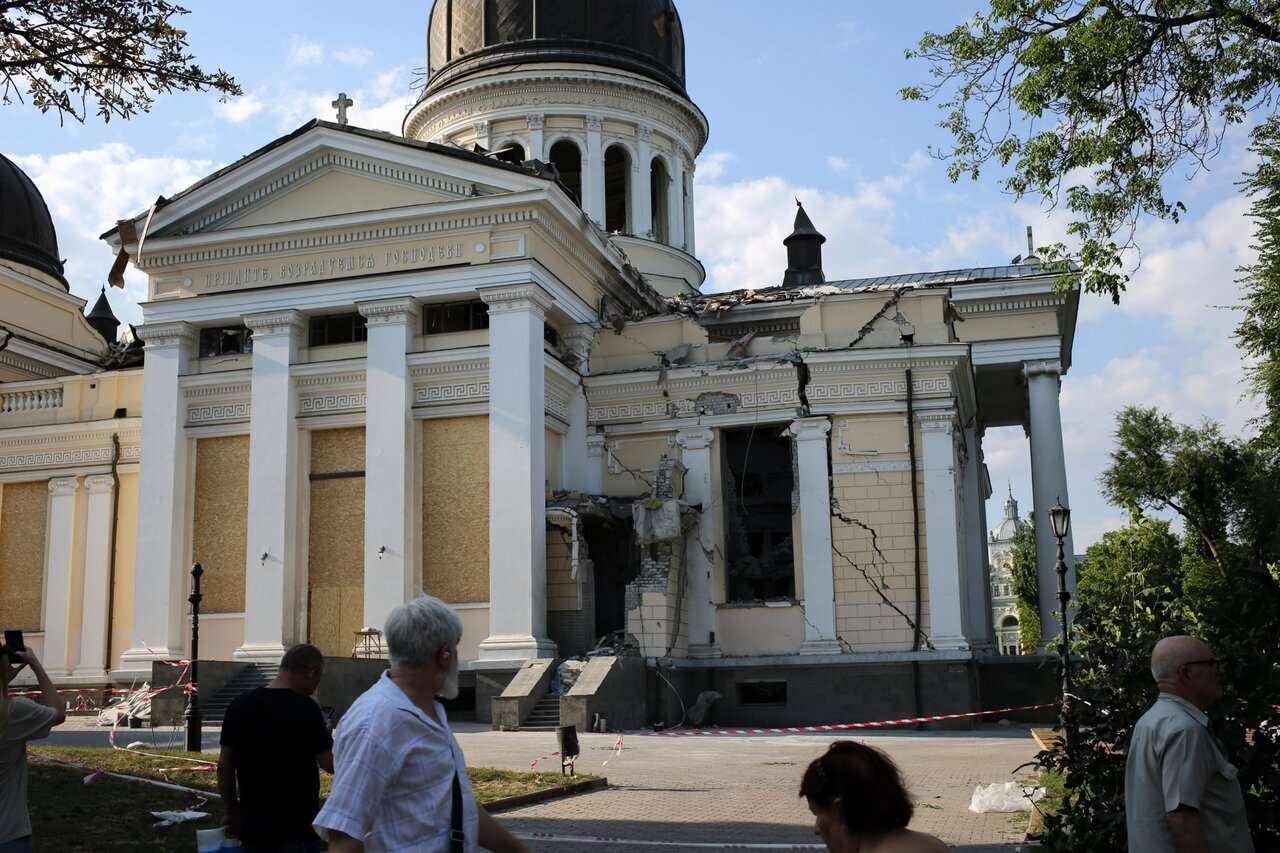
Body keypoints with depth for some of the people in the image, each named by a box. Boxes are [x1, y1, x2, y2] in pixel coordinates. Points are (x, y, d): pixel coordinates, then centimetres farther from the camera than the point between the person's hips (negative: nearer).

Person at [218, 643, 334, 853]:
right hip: (297, 827, -5)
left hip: (252, 825, 5)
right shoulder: (304, 708, -14)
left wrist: (230, 812, 16)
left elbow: (224, 766, 6)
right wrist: (326, 736, 7)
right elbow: (330, 764, -12)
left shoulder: (241, 704, 3)